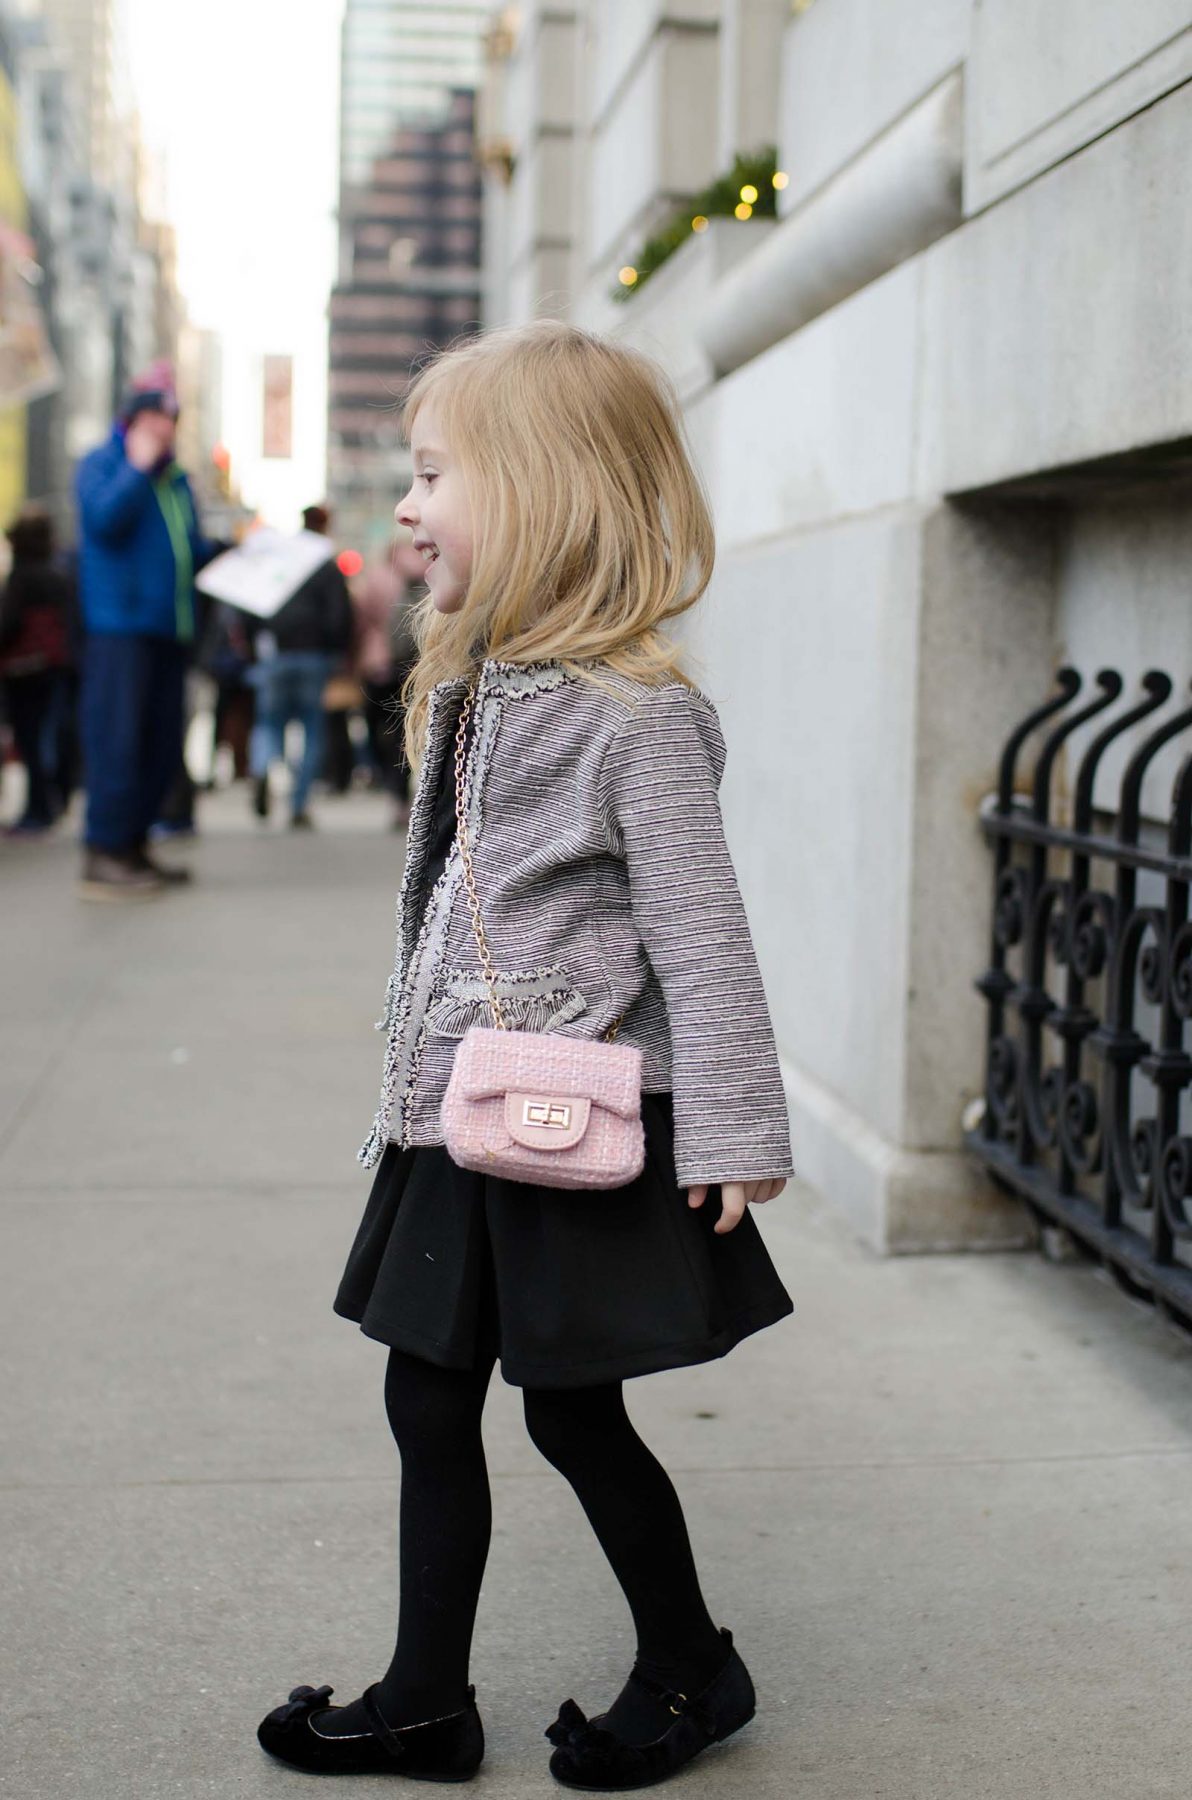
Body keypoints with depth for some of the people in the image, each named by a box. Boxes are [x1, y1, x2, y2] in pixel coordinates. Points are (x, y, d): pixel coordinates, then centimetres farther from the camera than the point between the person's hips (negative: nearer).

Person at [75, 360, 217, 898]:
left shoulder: (174, 477, 21)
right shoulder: (101, 464, -1)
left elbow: (192, 547, 27)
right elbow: (104, 518, -20)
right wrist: (138, 467, -14)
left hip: (170, 629, 8)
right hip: (119, 626, -8)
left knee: (162, 746, 8)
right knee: (117, 738, -11)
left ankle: (132, 847, 17)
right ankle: (103, 857, -9)